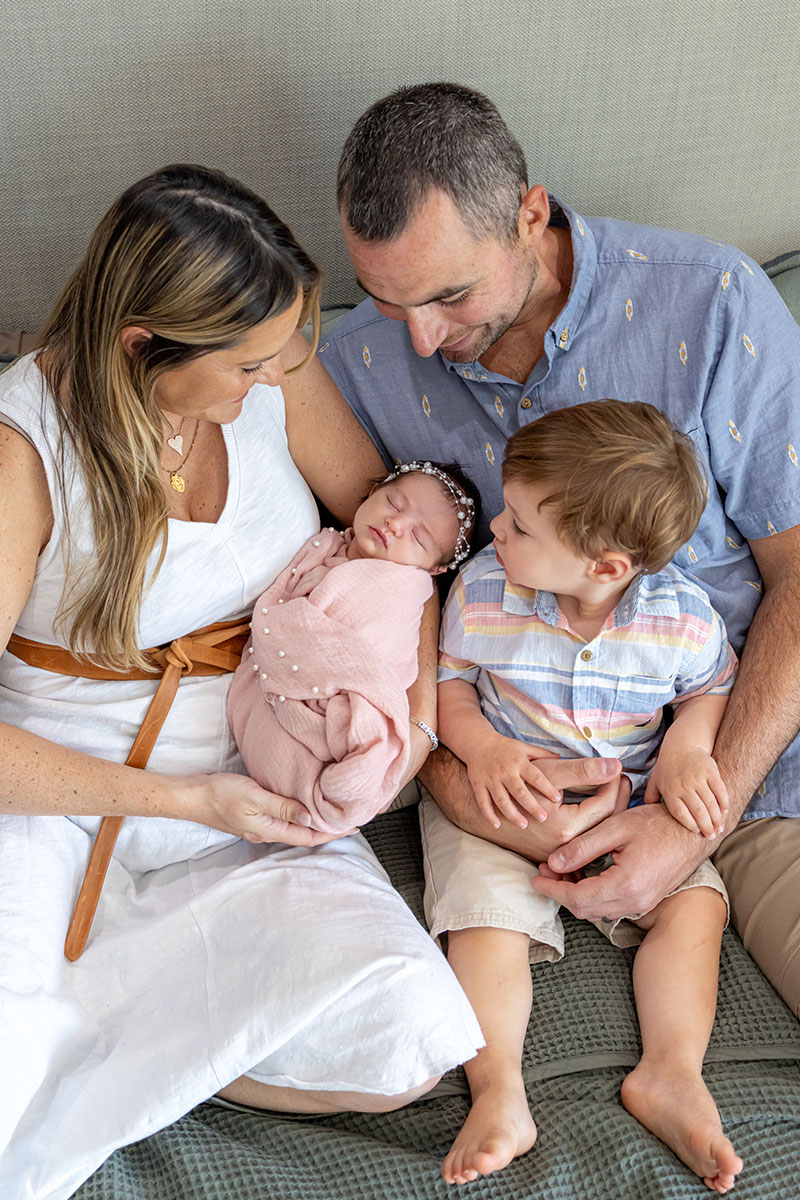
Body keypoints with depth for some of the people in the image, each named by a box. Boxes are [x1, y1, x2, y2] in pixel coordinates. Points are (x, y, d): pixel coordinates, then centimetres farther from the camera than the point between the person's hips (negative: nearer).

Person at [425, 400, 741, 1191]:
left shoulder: (681, 616, -14)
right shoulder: (481, 591, -14)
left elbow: (712, 688, 5)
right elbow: (446, 682, -1)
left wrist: (687, 748, -16)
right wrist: (482, 746, -20)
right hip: (503, 790, -1)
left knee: (694, 902, -14)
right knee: (489, 913, -21)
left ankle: (672, 1073, -11)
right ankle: (498, 1095, -19)